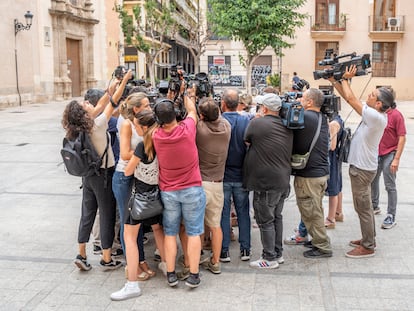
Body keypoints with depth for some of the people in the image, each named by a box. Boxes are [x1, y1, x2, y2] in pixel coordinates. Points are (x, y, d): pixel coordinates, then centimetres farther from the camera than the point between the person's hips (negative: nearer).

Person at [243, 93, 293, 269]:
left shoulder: (257, 123, -13)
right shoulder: (287, 127, 6)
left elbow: (246, 142, 2)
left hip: (266, 183, -7)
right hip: (283, 181, 7)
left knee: (265, 221, 3)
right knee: (277, 217, 19)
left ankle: (270, 258, 11)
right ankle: (278, 253, 29)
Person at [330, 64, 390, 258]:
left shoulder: (376, 117, -24)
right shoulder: (374, 114, 3)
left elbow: (351, 99, -21)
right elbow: (350, 98, 8)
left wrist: (346, 78, -8)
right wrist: (334, 81, 4)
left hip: (362, 169, -10)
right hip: (361, 166, 10)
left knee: (363, 208, 0)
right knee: (364, 206, 20)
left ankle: (368, 247, 10)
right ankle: (368, 239, 33)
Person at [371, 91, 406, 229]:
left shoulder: (396, 115, -14)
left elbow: (402, 138, -15)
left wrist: (396, 159, -19)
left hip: (389, 154, -7)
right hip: (376, 153, 7)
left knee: (390, 186, -1)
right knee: (372, 181, 18)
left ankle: (391, 217, 6)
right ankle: (374, 206, 38)